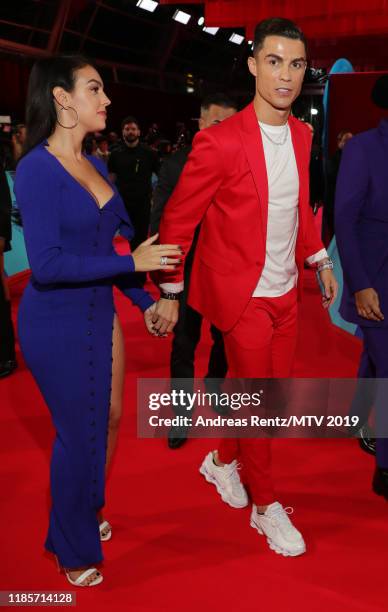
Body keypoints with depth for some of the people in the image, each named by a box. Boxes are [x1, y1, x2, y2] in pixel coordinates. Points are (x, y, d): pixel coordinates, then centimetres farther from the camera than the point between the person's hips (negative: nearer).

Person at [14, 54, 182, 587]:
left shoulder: (95, 166, 6)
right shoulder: (37, 168, -18)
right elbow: (46, 264, -25)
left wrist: (145, 301, 10)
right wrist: (132, 263, -22)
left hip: (99, 312, 8)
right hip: (56, 323, -8)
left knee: (109, 419, 18)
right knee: (78, 432, 6)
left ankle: (86, 514, 44)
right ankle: (72, 548, 32)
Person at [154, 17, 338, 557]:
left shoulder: (301, 135, 3)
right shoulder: (220, 142, -17)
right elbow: (178, 219, -11)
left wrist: (320, 261, 15)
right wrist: (169, 295, -9)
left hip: (286, 291, 7)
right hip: (243, 294, -7)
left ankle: (222, 461, 42)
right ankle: (265, 506, 26)